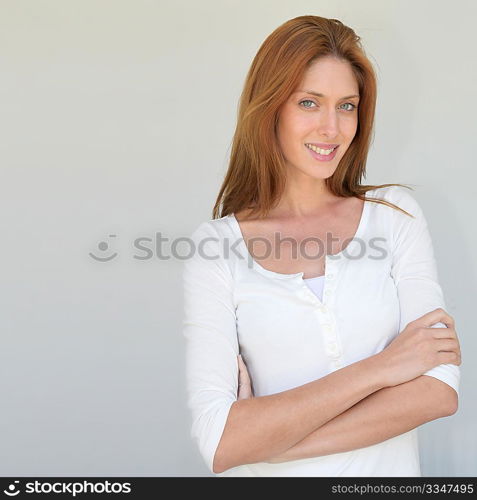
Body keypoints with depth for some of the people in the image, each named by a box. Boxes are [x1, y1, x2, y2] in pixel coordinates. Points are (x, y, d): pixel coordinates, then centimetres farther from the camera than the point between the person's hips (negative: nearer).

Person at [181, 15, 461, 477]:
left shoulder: (396, 214, -5)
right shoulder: (215, 247, -11)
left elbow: (439, 389, -14)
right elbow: (218, 444, -20)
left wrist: (268, 437, -19)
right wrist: (379, 367, -20)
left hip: (388, 471, 2)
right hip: (269, 481, -1)